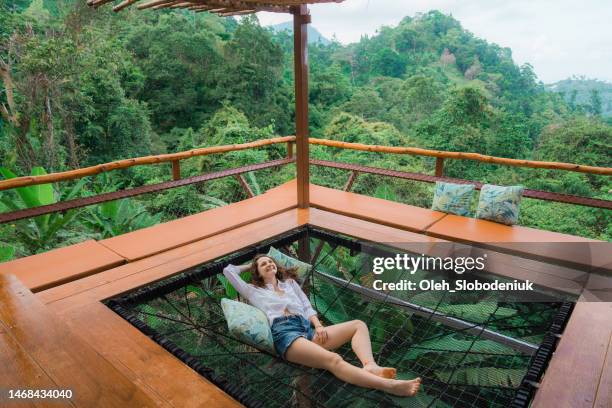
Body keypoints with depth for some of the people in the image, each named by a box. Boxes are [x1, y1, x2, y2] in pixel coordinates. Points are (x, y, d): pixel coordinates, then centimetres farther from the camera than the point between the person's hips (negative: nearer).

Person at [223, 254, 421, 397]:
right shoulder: (254, 291, 21)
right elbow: (228, 271, 21)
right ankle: (389, 385, -48)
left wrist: (318, 325, 3)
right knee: (333, 360, -33)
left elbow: (307, 307, 22)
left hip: (308, 328, 7)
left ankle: (370, 366, -35)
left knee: (358, 325, -8)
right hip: (285, 333, -6)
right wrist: (250, 266, 37)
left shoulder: (289, 282, 31)